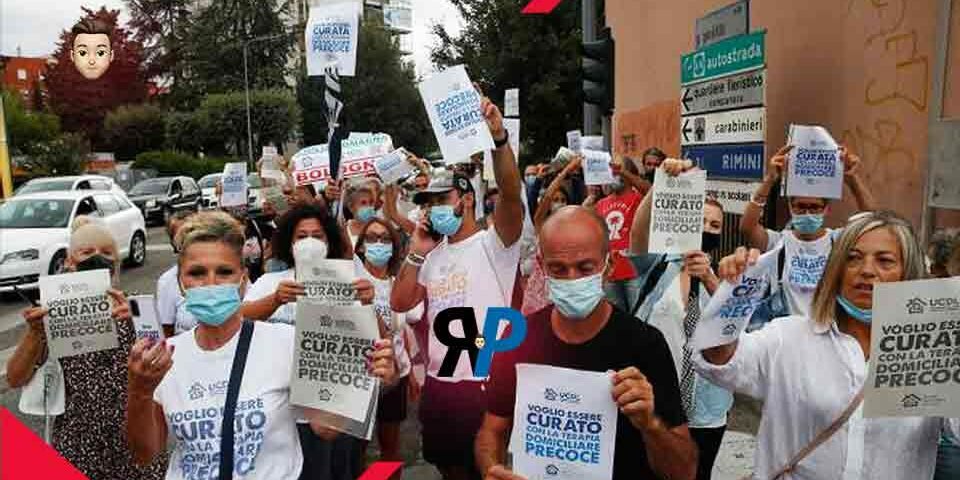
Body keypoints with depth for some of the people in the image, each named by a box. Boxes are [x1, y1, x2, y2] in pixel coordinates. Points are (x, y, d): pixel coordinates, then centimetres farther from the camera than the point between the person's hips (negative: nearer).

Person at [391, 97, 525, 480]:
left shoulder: (493, 243, -8)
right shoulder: (434, 255, 13)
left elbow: (511, 193, -26)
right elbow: (399, 303, 7)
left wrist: (499, 138, -39)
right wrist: (416, 253, -2)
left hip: (484, 383, -7)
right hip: (437, 383, 7)